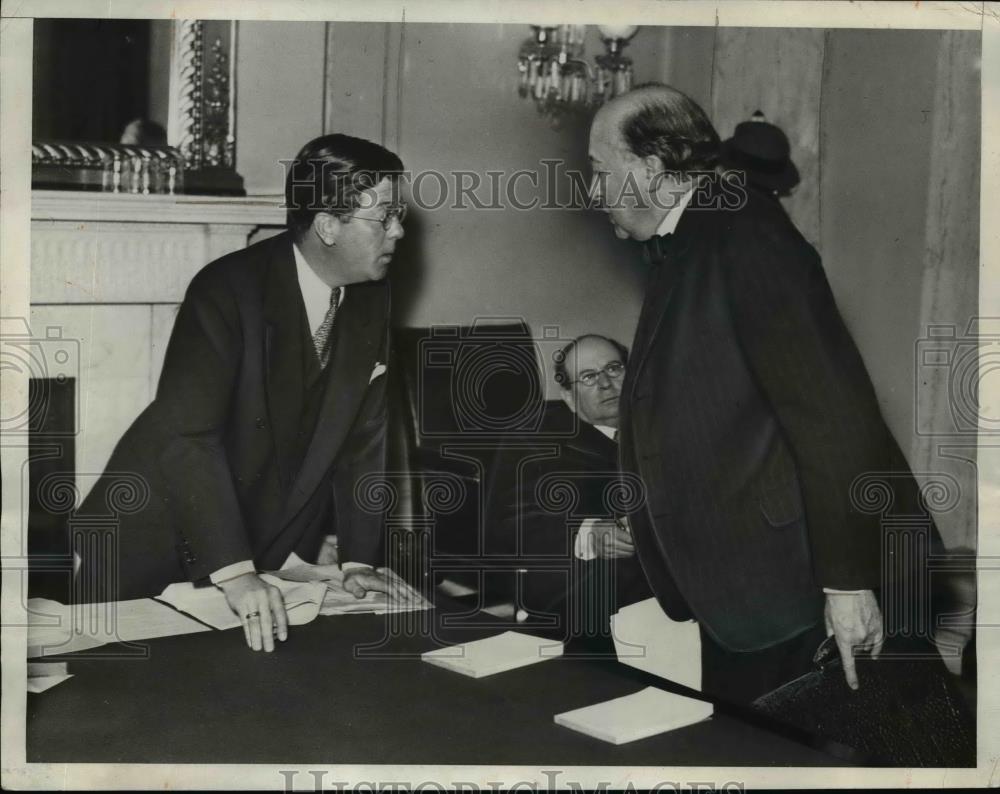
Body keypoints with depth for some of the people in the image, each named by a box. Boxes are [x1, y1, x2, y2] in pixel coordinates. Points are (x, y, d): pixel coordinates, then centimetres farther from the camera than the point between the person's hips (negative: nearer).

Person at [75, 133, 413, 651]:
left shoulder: (373, 302, -5)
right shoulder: (230, 288, -24)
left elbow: (363, 437, 0)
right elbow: (186, 435, -32)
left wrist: (358, 558, -7)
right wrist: (232, 572, -39)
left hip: (269, 540, 5)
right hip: (157, 537, -4)